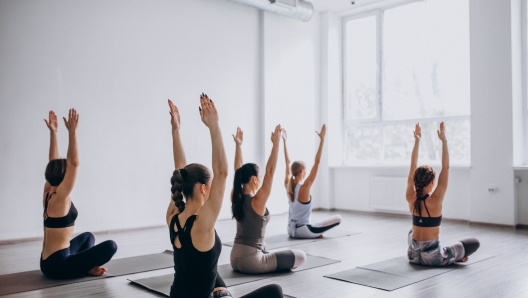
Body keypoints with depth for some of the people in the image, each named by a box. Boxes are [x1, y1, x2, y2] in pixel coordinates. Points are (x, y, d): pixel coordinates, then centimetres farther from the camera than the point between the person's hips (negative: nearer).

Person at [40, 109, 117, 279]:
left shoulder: (48, 192, 5)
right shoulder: (59, 197, -19)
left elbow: (54, 163, 10)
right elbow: (74, 163, -25)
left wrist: (53, 132, 10)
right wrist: (72, 132, -25)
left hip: (48, 261, 10)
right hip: (57, 265, -10)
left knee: (88, 237, 32)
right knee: (110, 246, -15)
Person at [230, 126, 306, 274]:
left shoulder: (236, 199, 0)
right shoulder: (257, 201, -18)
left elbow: (239, 170, 9)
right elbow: (270, 172, -23)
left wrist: (238, 145, 9)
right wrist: (276, 143, -24)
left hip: (235, 259, 8)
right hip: (250, 261, -8)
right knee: (301, 256, 1)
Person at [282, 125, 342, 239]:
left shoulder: (288, 186, -3)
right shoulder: (304, 187, -21)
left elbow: (288, 162, 6)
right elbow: (317, 162, -24)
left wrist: (285, 141, 8)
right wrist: (322, 139, -24)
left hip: (291, 230, 8)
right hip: (302, 231, -8)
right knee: (338, 218, -4)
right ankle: (315, 234, -1)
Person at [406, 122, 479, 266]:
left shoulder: (411, 198, -7)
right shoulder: (435, 200, -19)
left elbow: (413, 167, 0)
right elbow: (445, 167, -16)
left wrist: (416, 141, 0)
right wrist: (444, 140, -15)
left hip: (413, 255, 4)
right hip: (433, 257, -4)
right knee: (474, 242, 12)